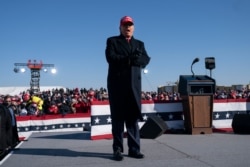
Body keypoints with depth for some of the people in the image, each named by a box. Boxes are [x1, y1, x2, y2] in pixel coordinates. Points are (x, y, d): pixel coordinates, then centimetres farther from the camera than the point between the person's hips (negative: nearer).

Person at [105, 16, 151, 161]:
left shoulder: (140, 44, 20)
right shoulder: (112, 41, 11)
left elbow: (146, 60, 3)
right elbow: (110, 57, -8)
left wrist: (133, 59, -14)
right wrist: (130, 58, -13)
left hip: (134, 84, 3)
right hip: (117, 83, -3)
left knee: (133, 117, 2)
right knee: (118, 117, 0)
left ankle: (134, 149, 8)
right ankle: (118, 150, 5)